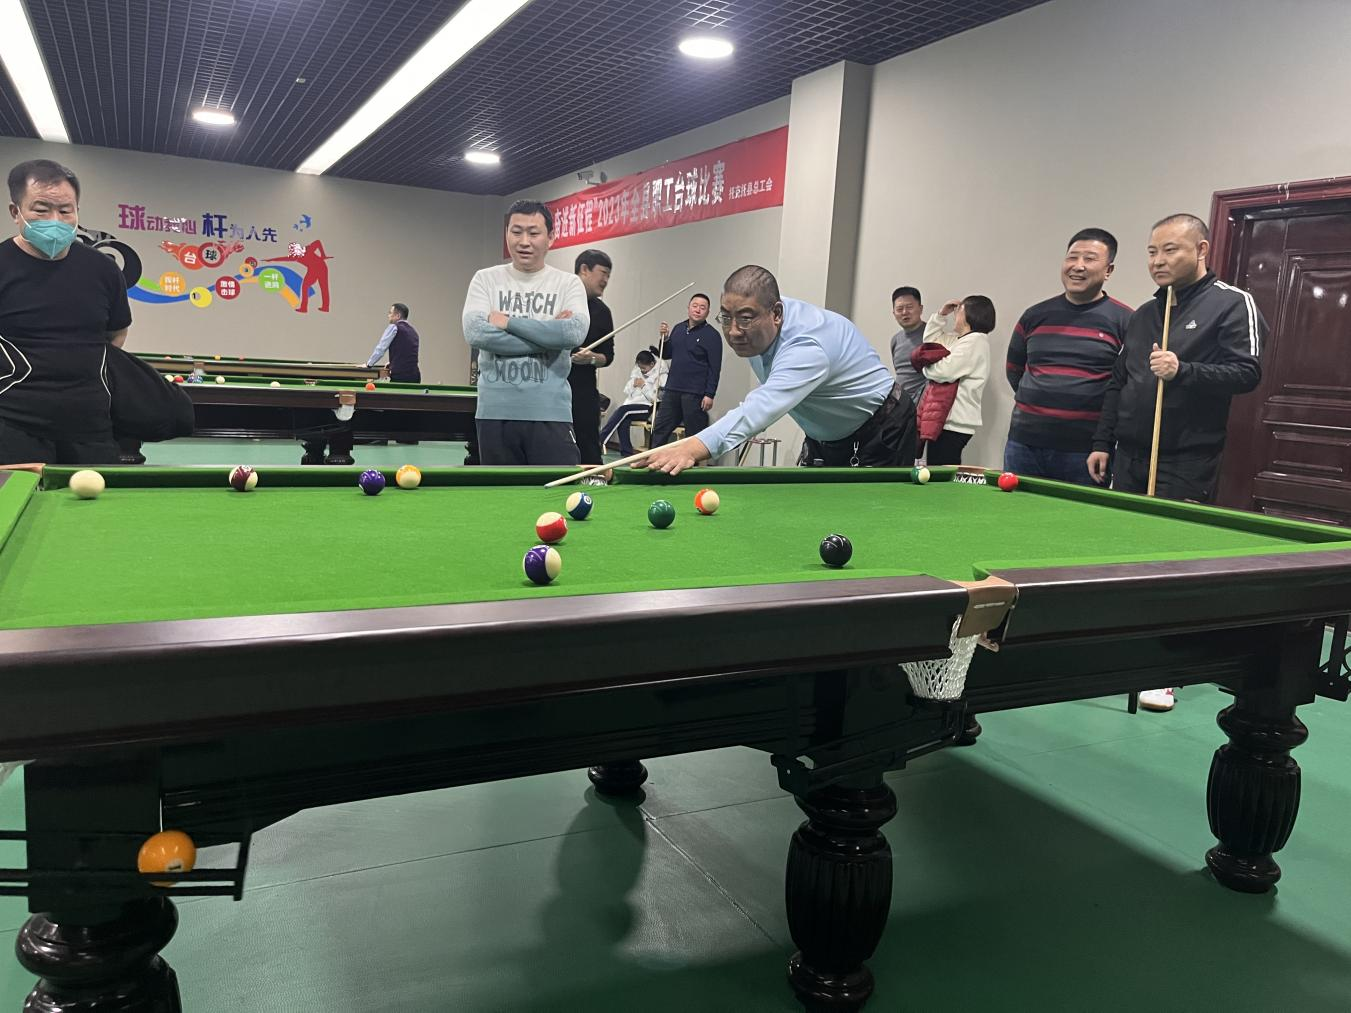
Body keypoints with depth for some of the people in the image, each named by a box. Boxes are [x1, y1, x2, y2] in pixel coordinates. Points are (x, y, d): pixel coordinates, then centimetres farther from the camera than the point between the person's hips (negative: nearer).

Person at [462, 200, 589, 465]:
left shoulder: (569, 283, 4)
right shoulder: (485, 279, 6)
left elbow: (575, 333, -15)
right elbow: (475, 332, -11)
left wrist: (509, 322, -11)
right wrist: (548, 335, -11)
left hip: (551, 414, -1)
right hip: (495, 413, 2)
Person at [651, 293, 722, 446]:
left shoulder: (712, 335, -6)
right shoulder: (678, 329, 13)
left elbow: (715, 369, -10)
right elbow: (666, 355, 20)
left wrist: (710, 395, -16)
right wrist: (664, 338, 2)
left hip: (695, 393, -6)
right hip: (672, 389, 6)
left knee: (693, 435, 0)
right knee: (659, 429, 7)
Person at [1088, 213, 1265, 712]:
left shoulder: (1233, 304, -1)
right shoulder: (1142, 315, 17)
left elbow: (1247, 373, -10)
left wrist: (1183, 371, -23)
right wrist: (1103, 442, 12)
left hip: (1187, 464, -6)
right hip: (1129, 458, 6)